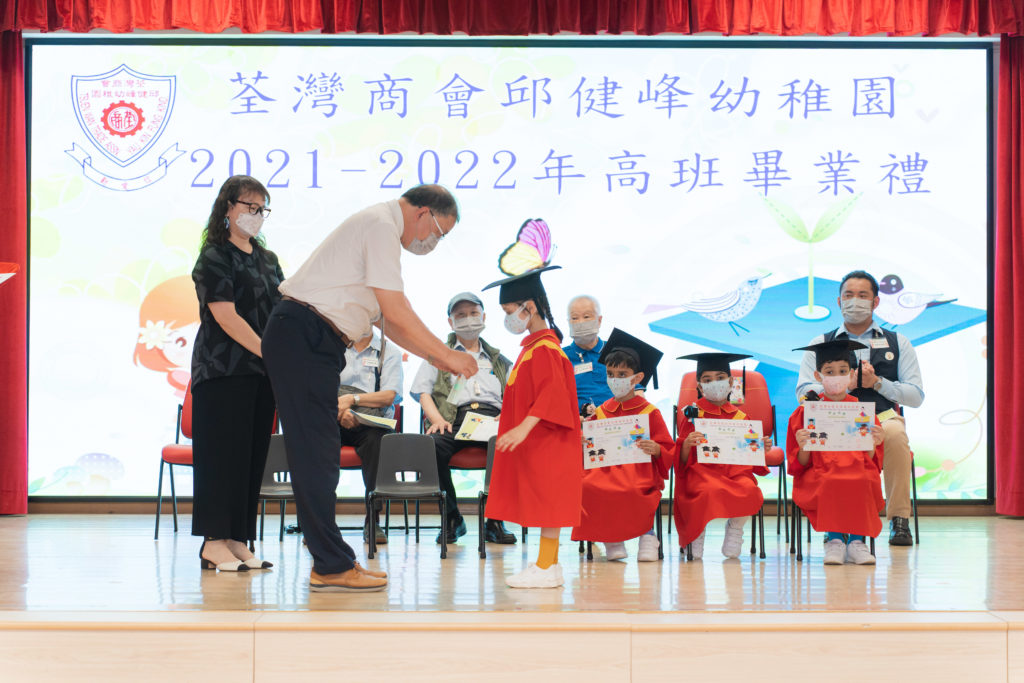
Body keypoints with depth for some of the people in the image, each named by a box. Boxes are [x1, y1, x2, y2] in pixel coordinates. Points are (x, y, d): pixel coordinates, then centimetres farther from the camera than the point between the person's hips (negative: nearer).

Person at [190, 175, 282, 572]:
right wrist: (269, 351, -19)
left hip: (262, 373, 7)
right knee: (223, 451, -6)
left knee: (253, 453, 5)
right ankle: (214, 543, -3)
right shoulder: (214, 257, -4)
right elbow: (226, 316, -13)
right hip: (223, 371, -7)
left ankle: (237, 542, 10)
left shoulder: (268, 260, 18)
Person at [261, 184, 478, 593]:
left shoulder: (382, 229, 21)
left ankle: (330, 561, 15)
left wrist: (433, 356, 18)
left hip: (310, 343, 11)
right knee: (316, 454, -8)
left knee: (318, 454, 11)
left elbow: (386, 319, 24)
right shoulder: (382, 226, -11)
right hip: (302, 339, -11)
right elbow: (396, 311, -16)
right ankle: (332, 567, -6)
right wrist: (446, 355, -8)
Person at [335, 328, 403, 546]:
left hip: (370, 422, -2)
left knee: (376, 437, -37)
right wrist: (339, 407, -15)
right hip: (334, 420, 2)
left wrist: (352, 399, -16)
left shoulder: (389, 352, 11)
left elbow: (389, 397, -3)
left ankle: (372, 521, -30)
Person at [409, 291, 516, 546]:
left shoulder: (499, 360, 30)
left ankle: (495, 520, -20)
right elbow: (422, 391, 12)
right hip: (455, 418, -1)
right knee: (433, 446, -36)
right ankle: (452, 518, -18)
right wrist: (437, 419, -8)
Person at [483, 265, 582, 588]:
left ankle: (545, 568, -3)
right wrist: (511, 419, 29)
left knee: (546, 500, -6)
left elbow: (552, 394, -27)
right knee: (543, 501, 11)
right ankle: (550, 564, 16)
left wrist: (524, 427, -35)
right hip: (534, 442, 10)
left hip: (546, 442, -10)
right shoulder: (533, 345, 15)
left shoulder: (545, 349, -17)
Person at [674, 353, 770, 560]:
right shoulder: (693, 415, 6)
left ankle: (735, 527, -1)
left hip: (735, 470, 3)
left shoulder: (739, 417, 14)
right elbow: (683, 460, 2)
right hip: (702, 471, -2)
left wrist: (762, 449, -2)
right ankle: (697, 531, -6)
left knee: (750, 490, -30)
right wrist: (687, 444, -19)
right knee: (711, 490, -36)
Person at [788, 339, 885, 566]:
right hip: (819, 474, -1)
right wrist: (803, 447, -16)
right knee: (831, 484, -37)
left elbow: (872, 461, 10)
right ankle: (833, 539, -22)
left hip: (859, 473, 1)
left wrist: (873, 445, -11)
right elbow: (800, 464, 6)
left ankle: (856, 541, -23)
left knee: (864, 483, -35)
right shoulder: (806, 411, 8)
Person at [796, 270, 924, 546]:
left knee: (895, 433, -38)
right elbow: (804, 392, 5)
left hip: (884, 418, 0)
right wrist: (844, 384, -9)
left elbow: (916, 396, 10)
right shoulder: (821, 344, 19)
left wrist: (876, 382, -5)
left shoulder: (897, 343, 19)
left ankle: (899, 519, -27)